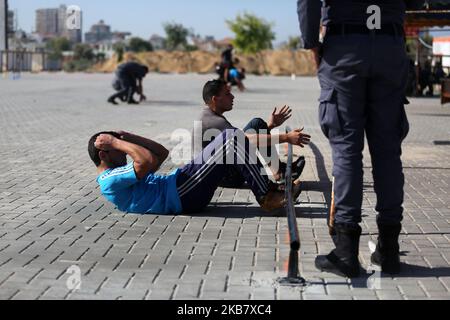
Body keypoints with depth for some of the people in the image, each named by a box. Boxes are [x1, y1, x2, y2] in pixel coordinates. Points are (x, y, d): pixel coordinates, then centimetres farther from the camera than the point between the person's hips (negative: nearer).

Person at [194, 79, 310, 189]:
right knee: (256, 124, -12)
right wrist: (286, 138, -28)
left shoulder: (211, 117, 14)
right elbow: (249, 139, -28)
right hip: (226, 178, -10)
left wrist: (270, 125, 14)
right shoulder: (213, 121, -19)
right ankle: (280, 171, -5)